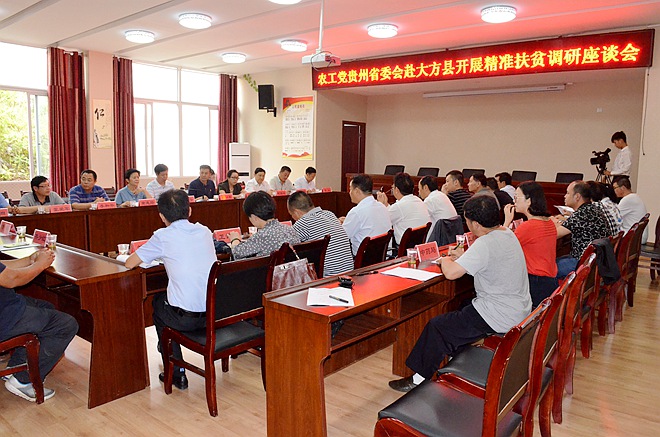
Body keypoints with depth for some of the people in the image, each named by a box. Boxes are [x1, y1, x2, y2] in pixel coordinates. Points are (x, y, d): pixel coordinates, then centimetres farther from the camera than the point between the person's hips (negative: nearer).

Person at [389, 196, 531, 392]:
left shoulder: (485, 243, -25)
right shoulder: (508, 234, 6)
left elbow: (451, 273, -27)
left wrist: (445, 260, -6)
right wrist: (463, 256, 14)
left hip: (500, 317, -10)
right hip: (519, 311, 10)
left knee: (437, 326, 0)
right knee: (461, 314, 28)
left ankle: (419, 378, 13)